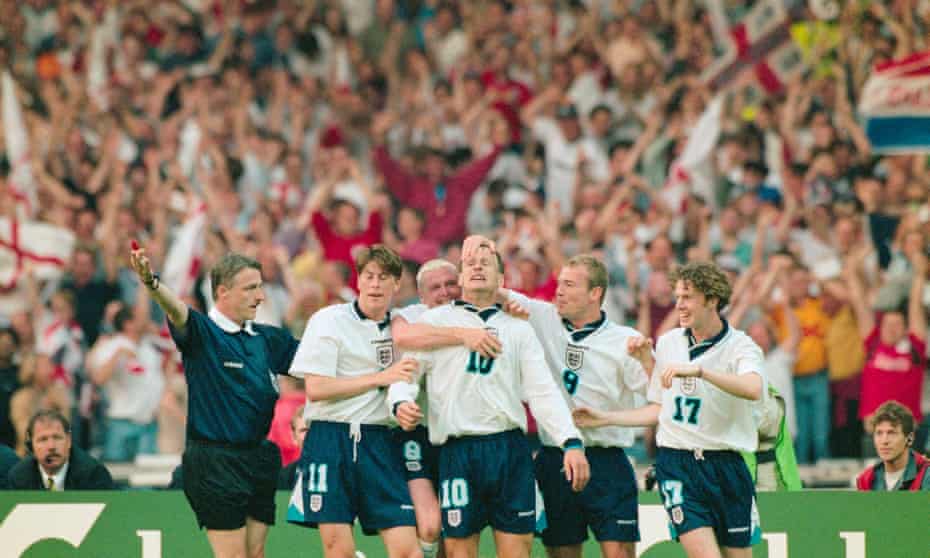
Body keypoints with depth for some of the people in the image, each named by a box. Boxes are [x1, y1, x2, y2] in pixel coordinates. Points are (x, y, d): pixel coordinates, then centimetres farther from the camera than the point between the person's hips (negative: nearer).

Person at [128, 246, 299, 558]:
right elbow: (176, 310, -26)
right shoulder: (203, 332, -7)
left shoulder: (268, 339, 13)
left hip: (258, 459, 7)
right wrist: (150, 281, -48)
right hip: (214, 460, -7)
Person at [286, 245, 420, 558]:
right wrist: (380, 378, -9)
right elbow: (315, 389, -7)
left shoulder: (399, 324, 12)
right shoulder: (329, 321, -1)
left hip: (380, 443, 3)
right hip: (331, 441, -3)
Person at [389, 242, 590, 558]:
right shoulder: (434, 321, 11)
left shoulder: (518, 329, 16)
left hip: (511, 451, 2)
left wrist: (571, 442, -3)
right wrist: (401, 402, -18)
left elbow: (543, 392, 10)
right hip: (458, 451, -2)